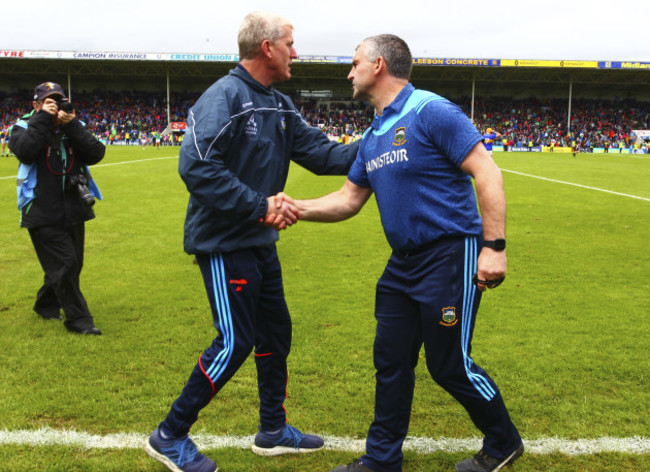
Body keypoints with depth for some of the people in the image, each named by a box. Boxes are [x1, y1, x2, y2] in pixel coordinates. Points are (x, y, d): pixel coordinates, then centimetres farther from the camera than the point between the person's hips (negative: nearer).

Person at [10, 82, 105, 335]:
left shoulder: (74, 128, 8)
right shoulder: (24, 127, -1)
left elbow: (96, 154, -8)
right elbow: (25, 151, -24)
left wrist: (72, 125, -16)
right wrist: (43, 118, -19)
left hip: (73, 211, 5)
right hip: (43, 213, -5)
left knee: (71, 264, 16)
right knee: (65, 263, -9)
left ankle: (46, 304, 40)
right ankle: (78, 319, 4)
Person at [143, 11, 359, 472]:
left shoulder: (279, 105, 11)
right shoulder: (224, 97, -17)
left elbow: (318, 151, 8)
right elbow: (197, 166, -28)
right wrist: (259, 205, -28)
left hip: (260, 242, 10)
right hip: (224, 243, -9)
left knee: (276, 332, 15)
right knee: (234, 343, -6)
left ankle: (273, 430, 32)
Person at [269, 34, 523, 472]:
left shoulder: (431, 112, -13)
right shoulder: (373, 137, 13)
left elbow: (488, 174, -17)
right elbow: (349, 199, 17)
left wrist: (494, 246, -22)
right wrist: (298, 208, 2)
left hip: (450, 255, -8)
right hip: (405, 262, 8)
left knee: (450, 365, 2)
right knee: (391, 361, 11)